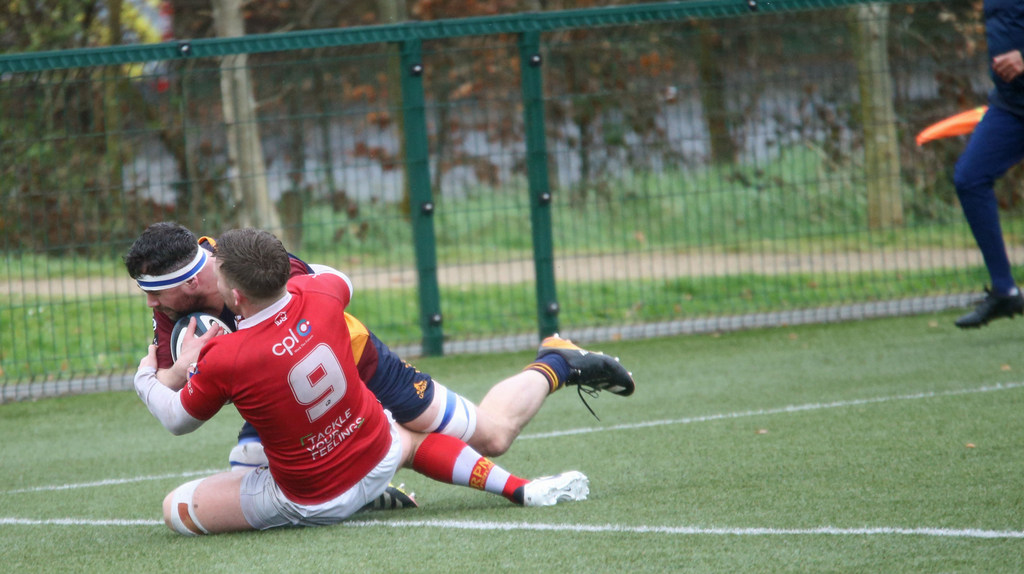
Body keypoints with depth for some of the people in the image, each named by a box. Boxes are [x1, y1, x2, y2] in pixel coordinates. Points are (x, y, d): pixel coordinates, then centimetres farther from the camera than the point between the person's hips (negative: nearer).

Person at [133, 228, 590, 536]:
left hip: (308, 500, -6)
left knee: (175, 509, 2)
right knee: (410, 437, 40)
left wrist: (145, 378, 17)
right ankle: (521, 489, 24)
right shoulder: (317, 297, -13)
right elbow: (343, 282, 16)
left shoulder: (222, 360, -24)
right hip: (379, 461, 6)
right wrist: (276, 267, 25)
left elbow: (177, 420, -3)